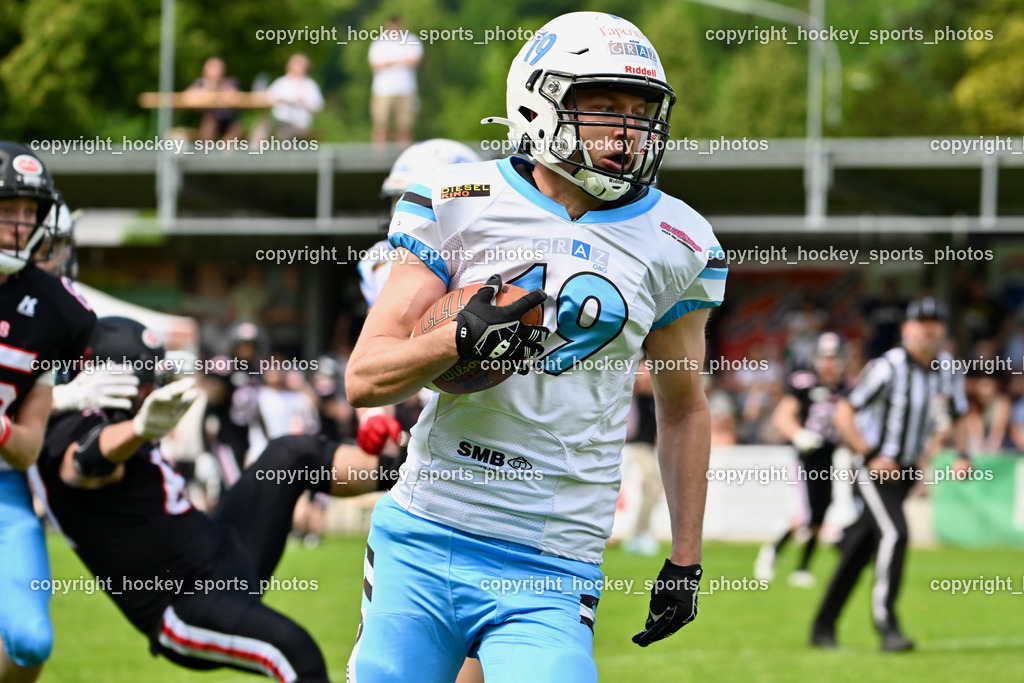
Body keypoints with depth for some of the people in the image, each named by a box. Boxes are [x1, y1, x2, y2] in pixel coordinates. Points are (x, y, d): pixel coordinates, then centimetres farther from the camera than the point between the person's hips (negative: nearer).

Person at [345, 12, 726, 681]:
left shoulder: (675, 244, 5)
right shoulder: (462, 205, 1)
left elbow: (684, 409, 18)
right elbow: (364, 376, -2)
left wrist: (686, 560, 16)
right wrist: (458, 338, -21)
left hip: (548, 573, 0)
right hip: (420, 547, 0)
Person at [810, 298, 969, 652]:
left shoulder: (948, 370, 3)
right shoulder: (887, 368, -17)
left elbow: (959, 416, 19)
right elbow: (843, 413, -15)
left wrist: (963, 456, 3)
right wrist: (871, 457, -23)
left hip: (905, 473, 6)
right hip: (872, 471, -6)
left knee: (860, 549, 11)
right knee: (894, 533, -24)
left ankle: (824, 628, 19)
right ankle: (886, 625, -24)